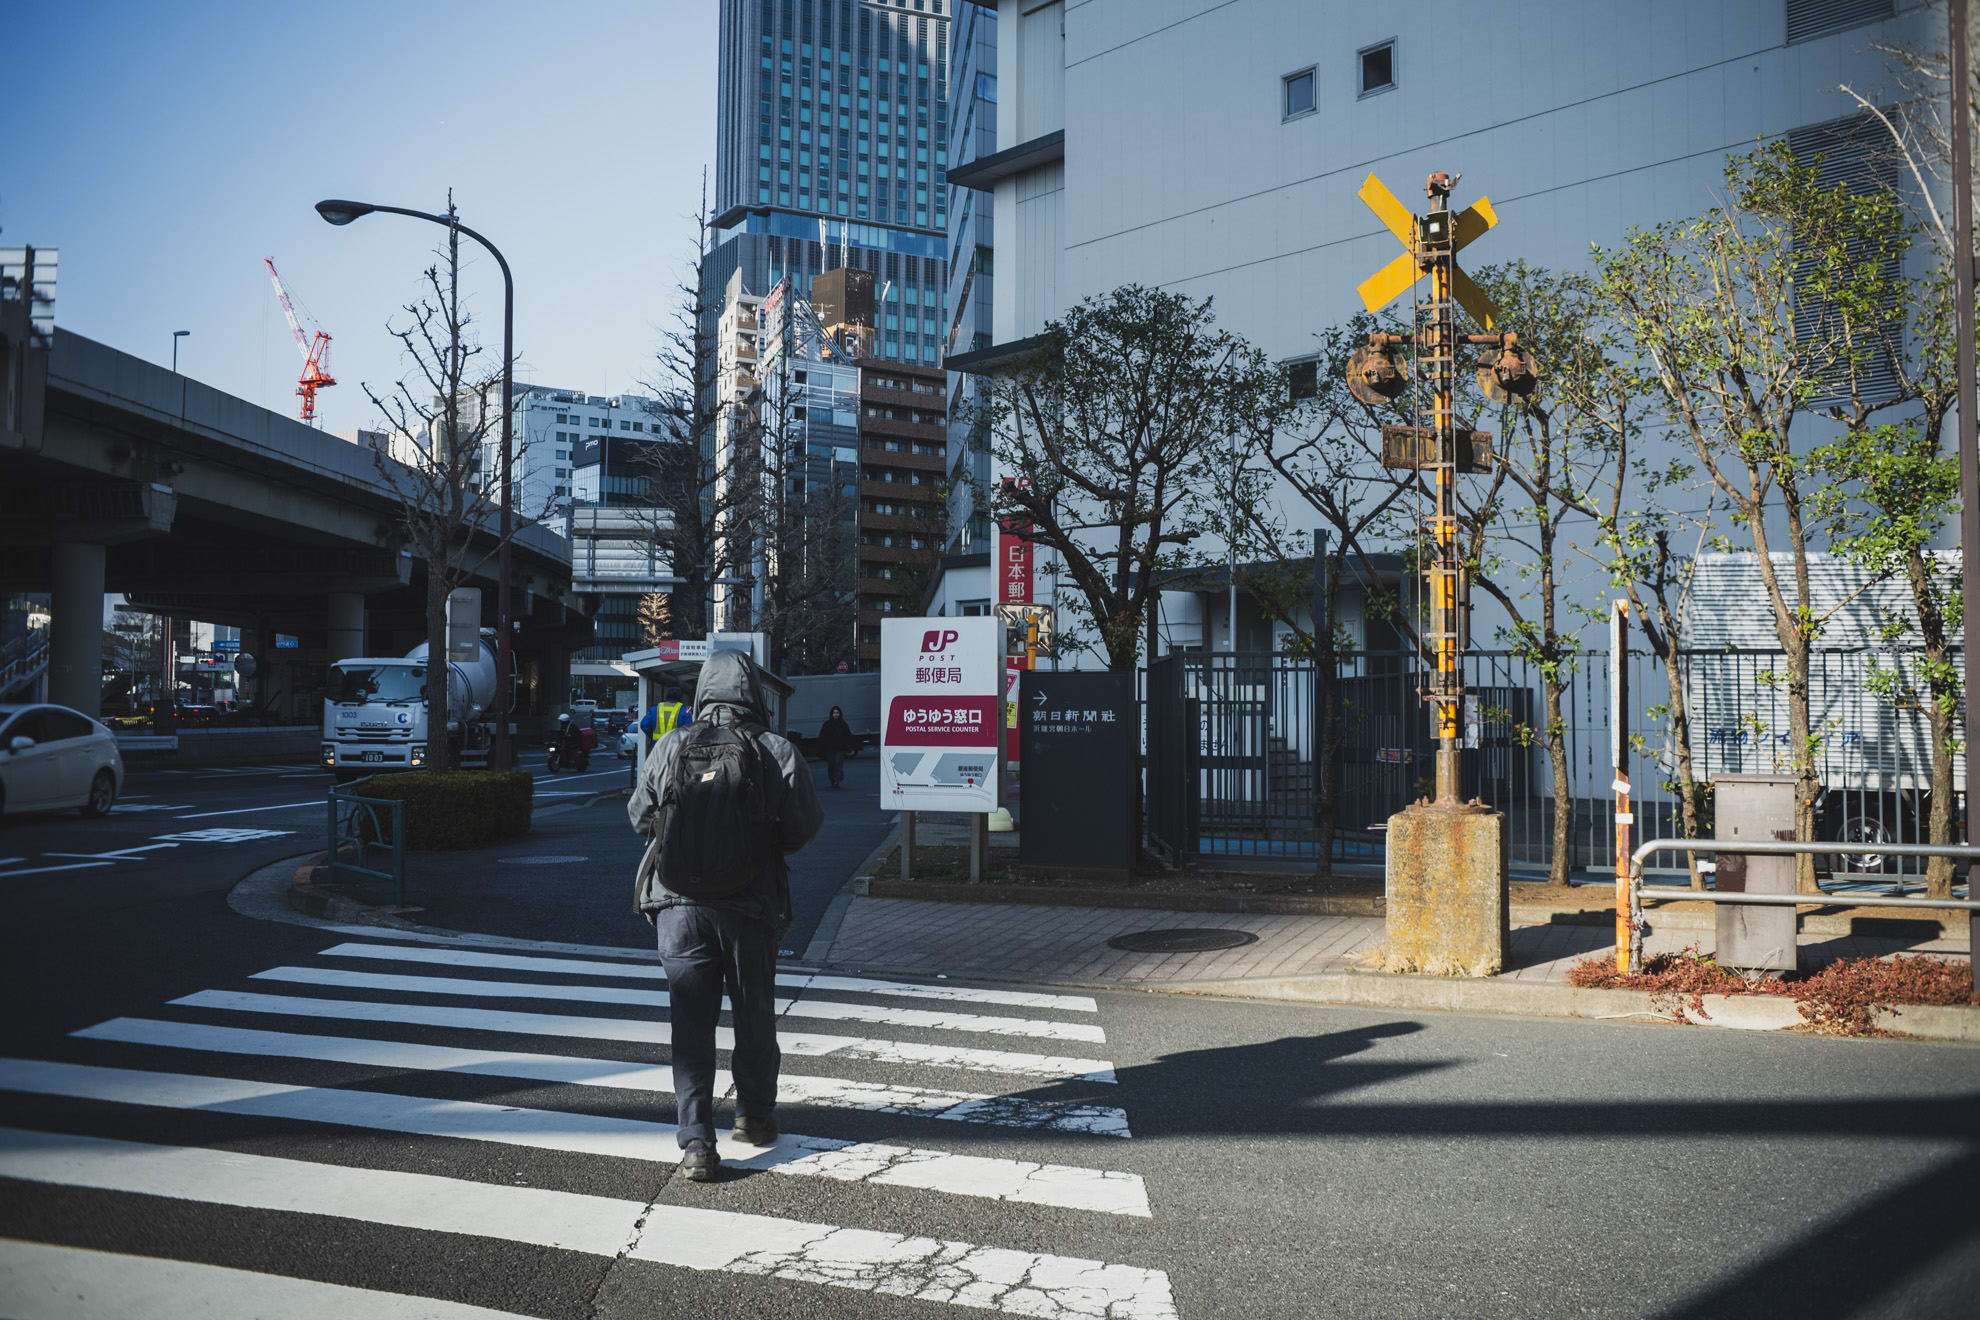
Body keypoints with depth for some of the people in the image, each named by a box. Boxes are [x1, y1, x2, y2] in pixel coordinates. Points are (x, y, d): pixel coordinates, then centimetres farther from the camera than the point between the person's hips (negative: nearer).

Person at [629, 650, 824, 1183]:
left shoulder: (670, 748, -1)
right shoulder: (777, 752, -7)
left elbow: (640, 815, 8)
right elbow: (803, 827, -6)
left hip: (679, 905, 1)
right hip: (750, 907, -1)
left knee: (691, 1021, 6)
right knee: (754, 1014, 16)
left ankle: (696, 1142, 2)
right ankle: (755, 1118, 33)